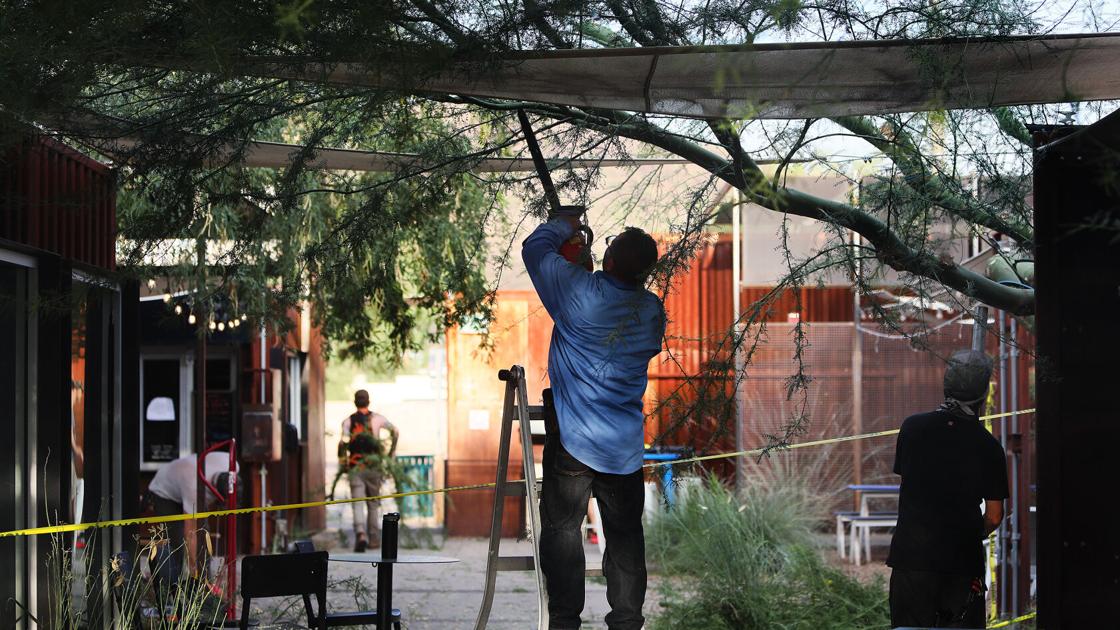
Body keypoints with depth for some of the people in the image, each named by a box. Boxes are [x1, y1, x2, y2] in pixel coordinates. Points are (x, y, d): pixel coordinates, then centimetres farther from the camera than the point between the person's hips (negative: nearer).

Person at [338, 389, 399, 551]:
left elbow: (343, 443, -11)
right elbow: (395, 432, 13)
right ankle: (374, 539, 17)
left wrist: (343, 465, -1)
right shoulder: (377, 418, 3)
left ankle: (360, 534, -28)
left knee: (358, 504, -6)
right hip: (374, 466, 1)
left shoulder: (348, 421, -1)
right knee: (373, 504, 14)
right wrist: (391, 453, 25)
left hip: (355, 467, -1)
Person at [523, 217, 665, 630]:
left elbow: (535, 246, 0)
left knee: (562, 530, 4)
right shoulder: (653, 311, -1)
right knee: (625, 536, 11)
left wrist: (565, 225, 19)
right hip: (626, 448, 4)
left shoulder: (578, 291, -14)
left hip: (572, 440, -4)